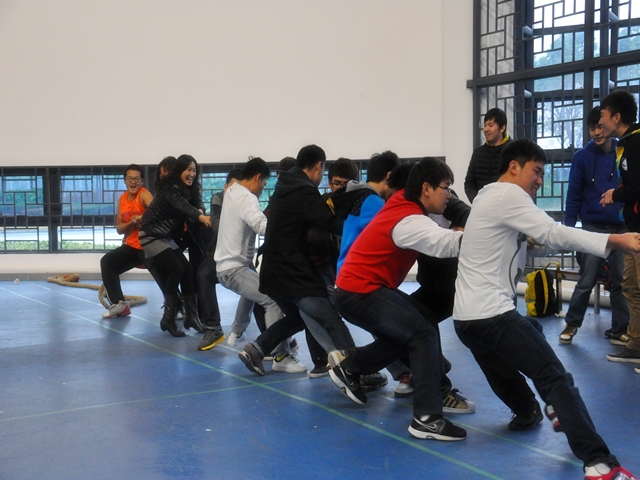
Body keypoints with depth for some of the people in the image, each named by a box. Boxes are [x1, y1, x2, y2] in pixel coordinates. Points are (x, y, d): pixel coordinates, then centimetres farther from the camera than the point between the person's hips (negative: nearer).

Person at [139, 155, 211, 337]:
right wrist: (201, 216, -61)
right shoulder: (169, 189, -25)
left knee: (187, 270, -1)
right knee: (176, 269, -17)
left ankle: (191, 316, 4)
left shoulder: (187, 190, 6)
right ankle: (169, 319, -7)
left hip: (166, 237, 9)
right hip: (151, 236, -8)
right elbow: (182, 206, -43)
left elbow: (190, 208, -1)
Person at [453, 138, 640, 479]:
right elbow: (552, 234, -18)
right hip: (492, 315, -10)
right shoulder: (508, 194, -8)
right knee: (556, 378, -13)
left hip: (466, 318, 10)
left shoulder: (487, 196, 23)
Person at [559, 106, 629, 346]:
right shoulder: (582, 156, 0)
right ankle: (571, 324, 16)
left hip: (622, 228, 2)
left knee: (621, 282, 6)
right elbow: (574, 194, 0)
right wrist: (568, 226, -5)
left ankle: (619, 330, 15)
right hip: (593, 228, -2)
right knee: (586, 281, 1)